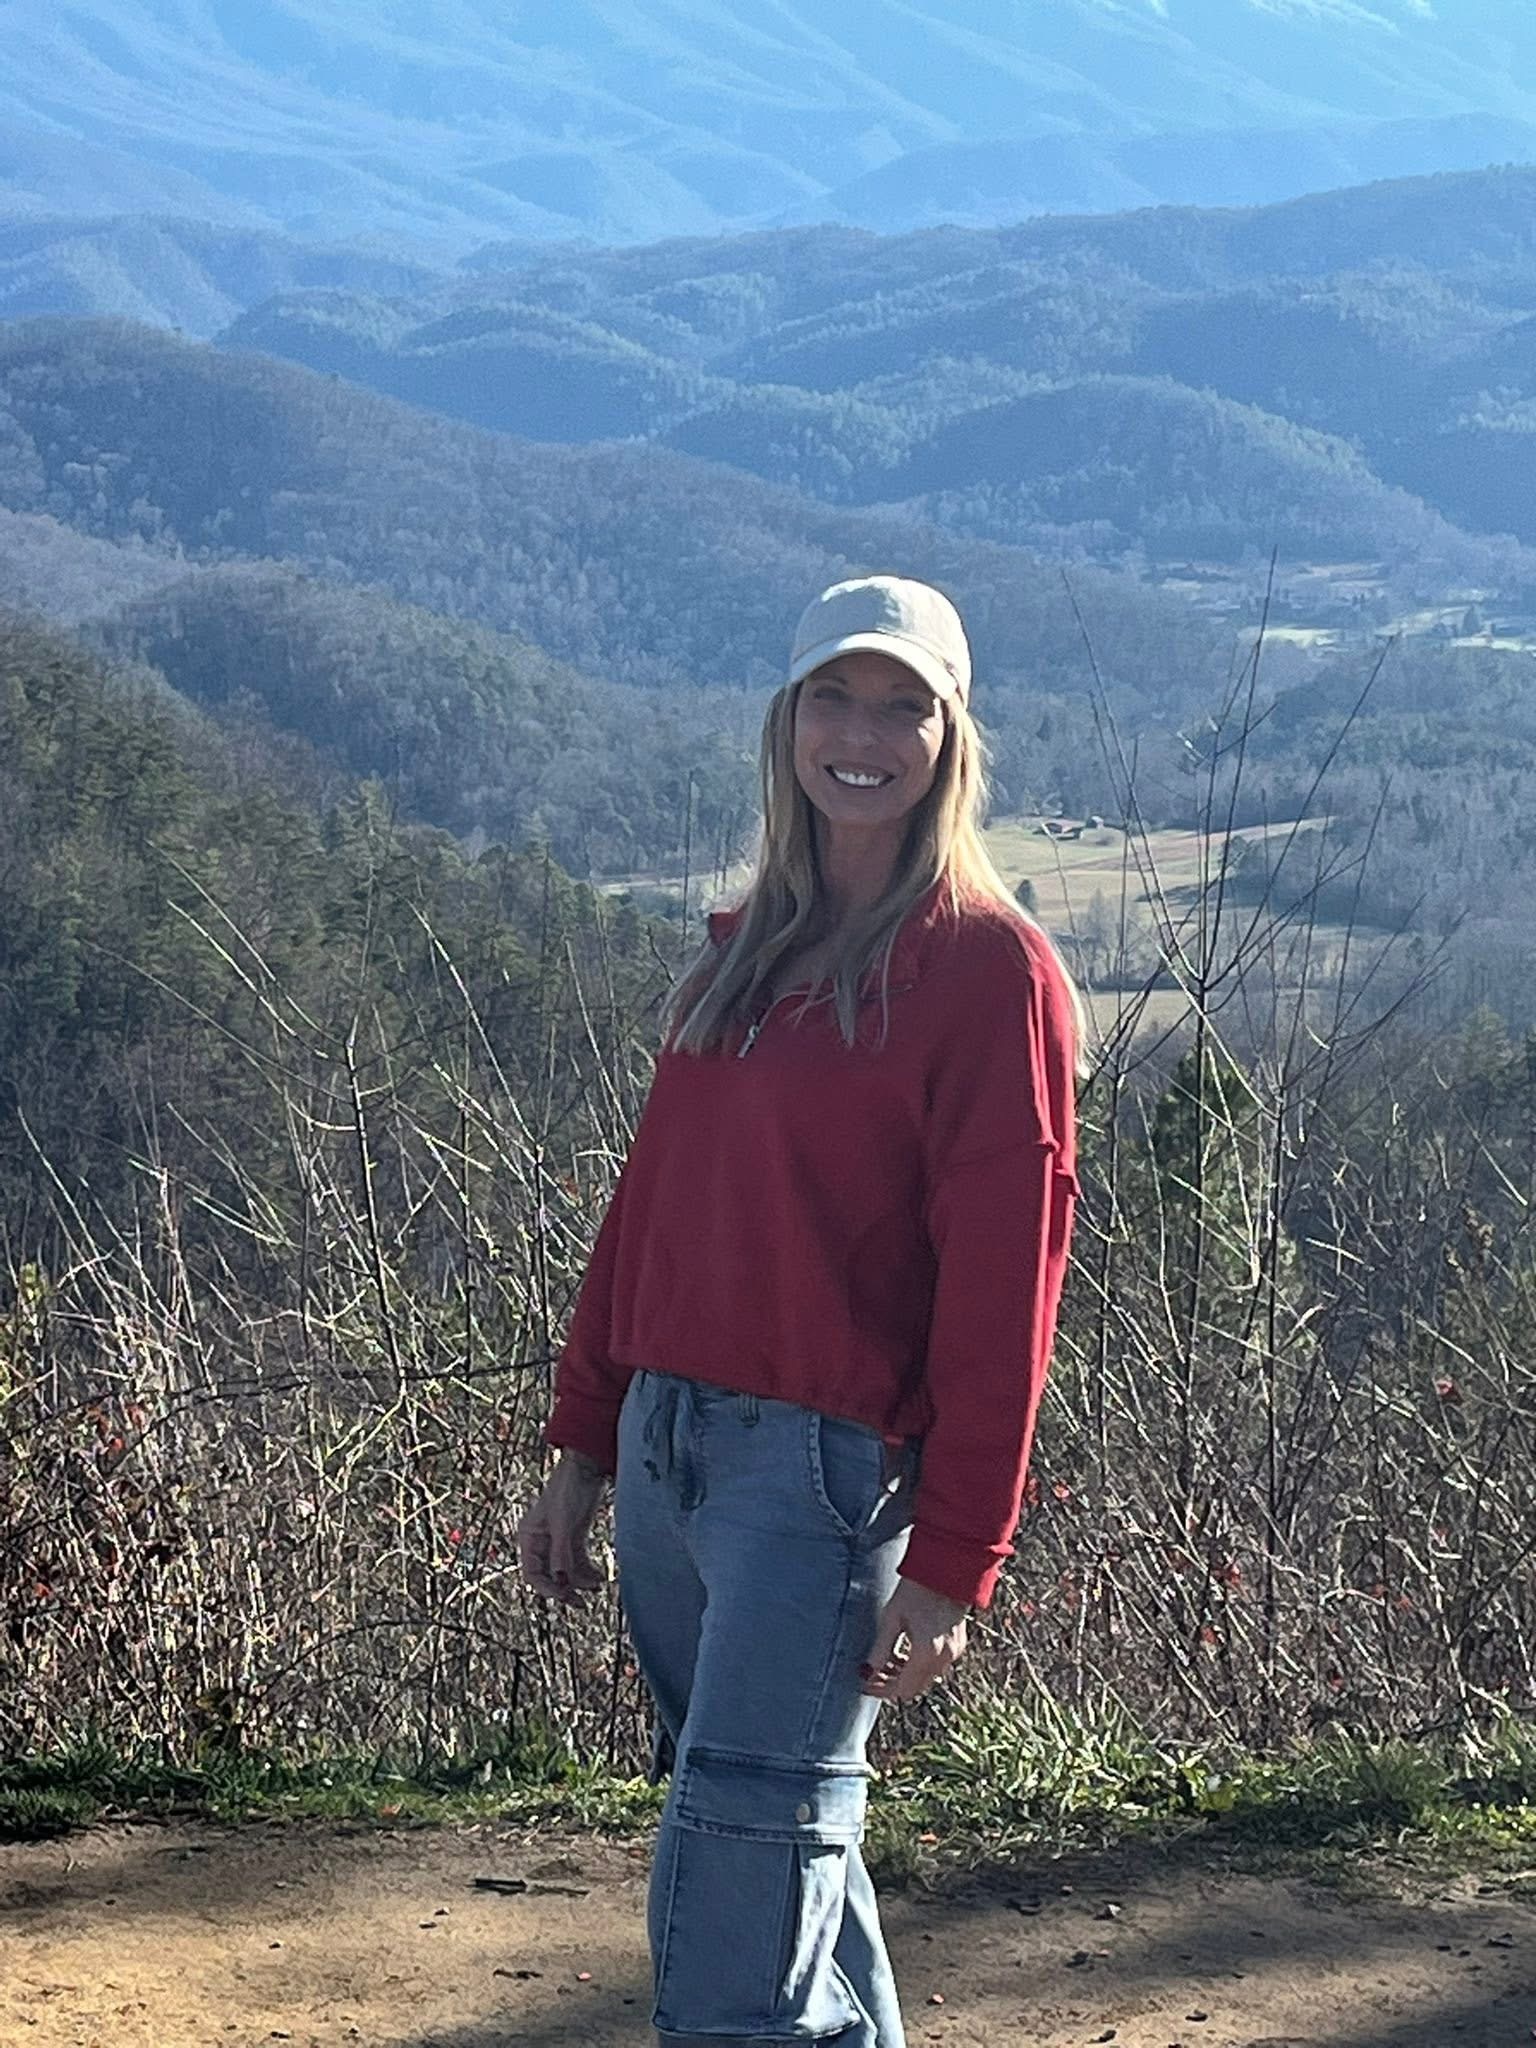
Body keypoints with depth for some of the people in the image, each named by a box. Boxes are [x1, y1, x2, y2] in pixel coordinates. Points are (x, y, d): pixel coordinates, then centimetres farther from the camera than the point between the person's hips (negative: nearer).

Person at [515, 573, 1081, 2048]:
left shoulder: (990, 967, -6)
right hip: (667, 1433, 7)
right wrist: (584, 1444, 14)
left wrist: (952, 1561, -14)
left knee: (733, 1883, -10)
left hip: (824, 1464, -7)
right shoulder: (739, 953, 15)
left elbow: (1002, 1276, -11)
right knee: (793, 1846, 14)